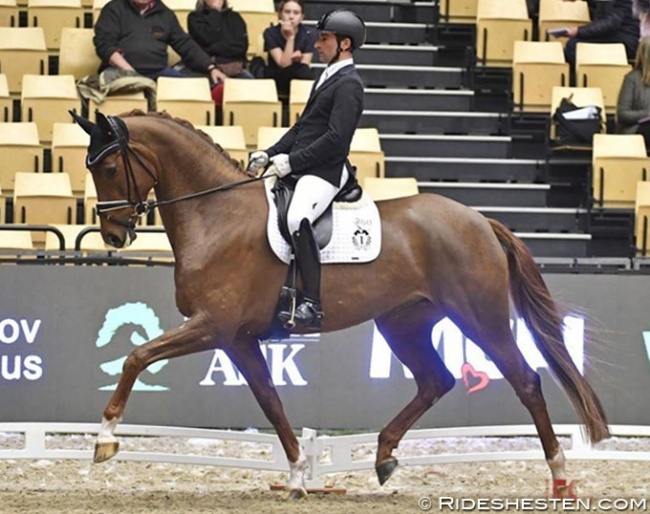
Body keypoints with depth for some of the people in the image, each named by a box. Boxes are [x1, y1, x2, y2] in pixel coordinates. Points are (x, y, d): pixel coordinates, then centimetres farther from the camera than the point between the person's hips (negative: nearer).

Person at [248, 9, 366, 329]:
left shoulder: (348, 84, -10)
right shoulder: (329, 78, 20)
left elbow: (336, 138, -20)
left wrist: (292, 160, -20)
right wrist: (271, 154, 11)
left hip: (324, 172, -11)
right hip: (300, 168, 11)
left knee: (297, 219, -34)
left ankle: (312, 305, -36)